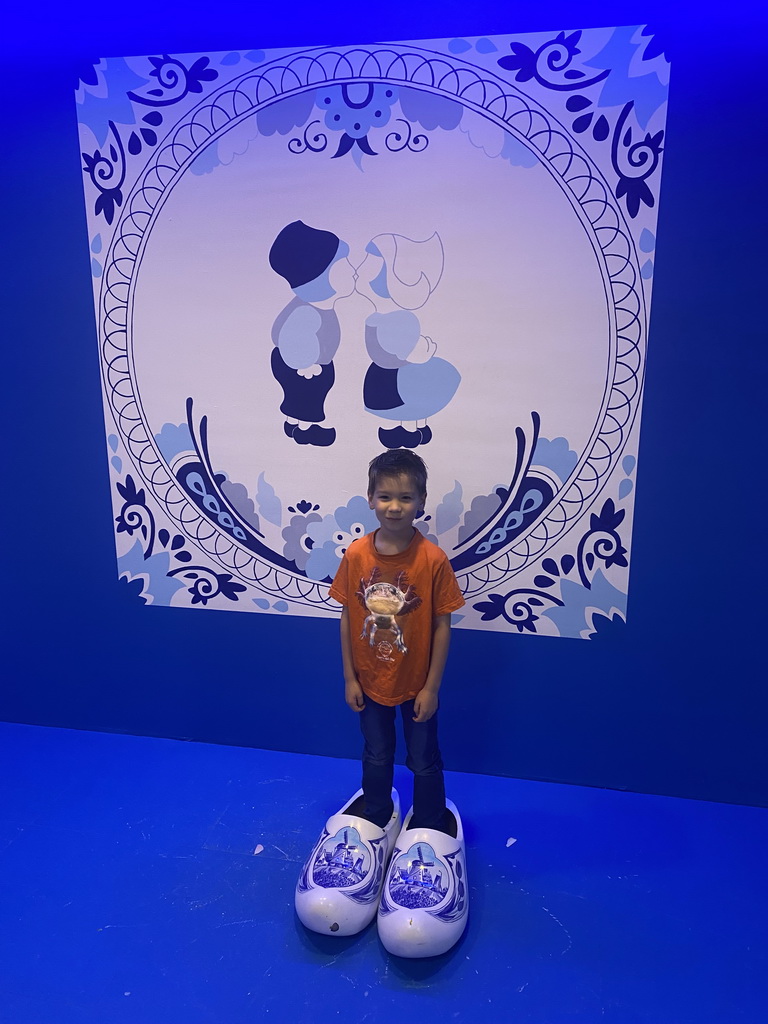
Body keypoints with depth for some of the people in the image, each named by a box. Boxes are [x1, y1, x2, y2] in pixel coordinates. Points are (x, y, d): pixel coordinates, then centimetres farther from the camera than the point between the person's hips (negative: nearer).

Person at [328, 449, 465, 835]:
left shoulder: (433, 559, -21)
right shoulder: (355, 555, -14)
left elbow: (442, 626, -13)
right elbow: (347, 618, -4)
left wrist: (432, 687, -11)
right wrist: (349, 678, -1)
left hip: (417, 684, -2)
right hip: (370, 683, 2)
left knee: (424, 762, 19)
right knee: (376, 758, 24)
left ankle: (429, 830, 44)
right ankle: (375, 823, 50)